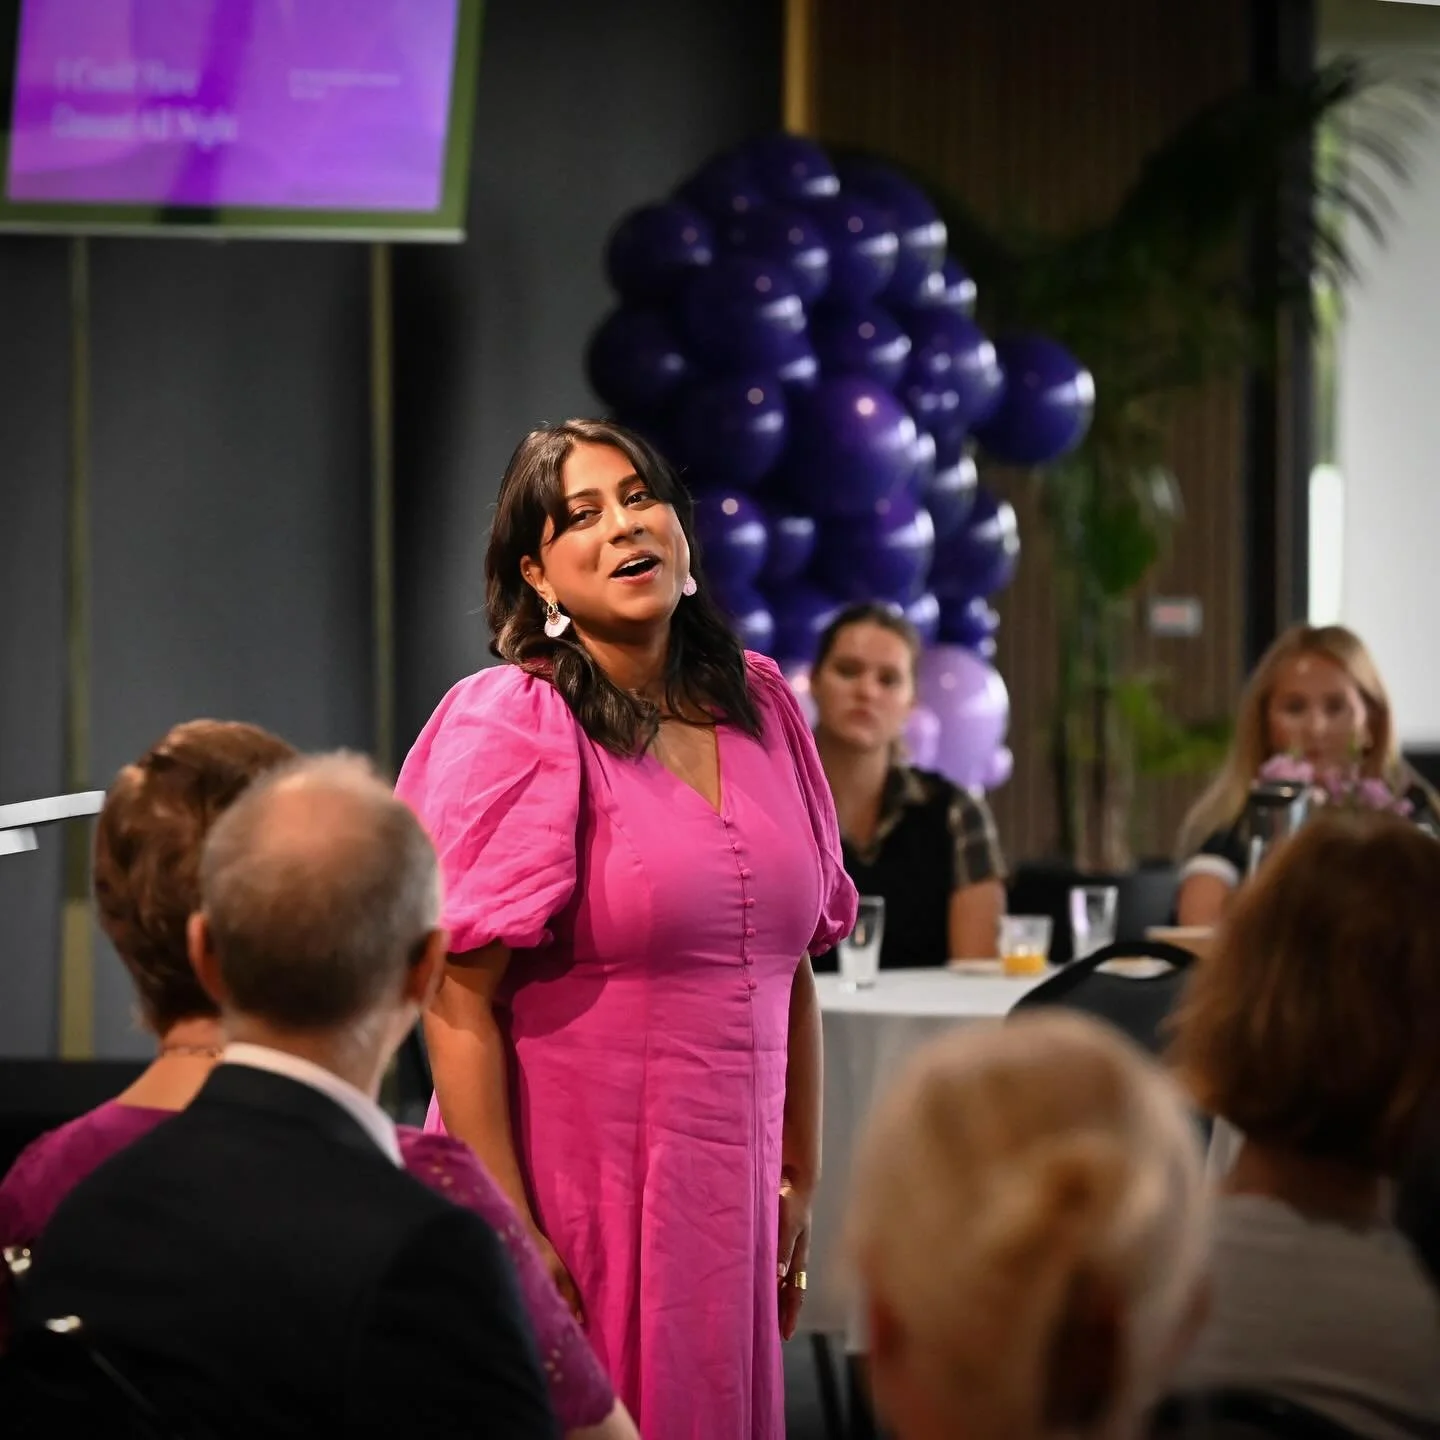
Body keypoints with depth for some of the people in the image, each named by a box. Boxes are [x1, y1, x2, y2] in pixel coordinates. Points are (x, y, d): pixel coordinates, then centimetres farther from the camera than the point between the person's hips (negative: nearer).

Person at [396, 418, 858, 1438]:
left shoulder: (759, 706, 9)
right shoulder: (508, 727, -9)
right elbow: (459, 1008, -14)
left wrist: (800, 1184, 13)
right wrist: (507, 1236, -18)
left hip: (724, 1210, 5)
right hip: (575, 1215, -5)